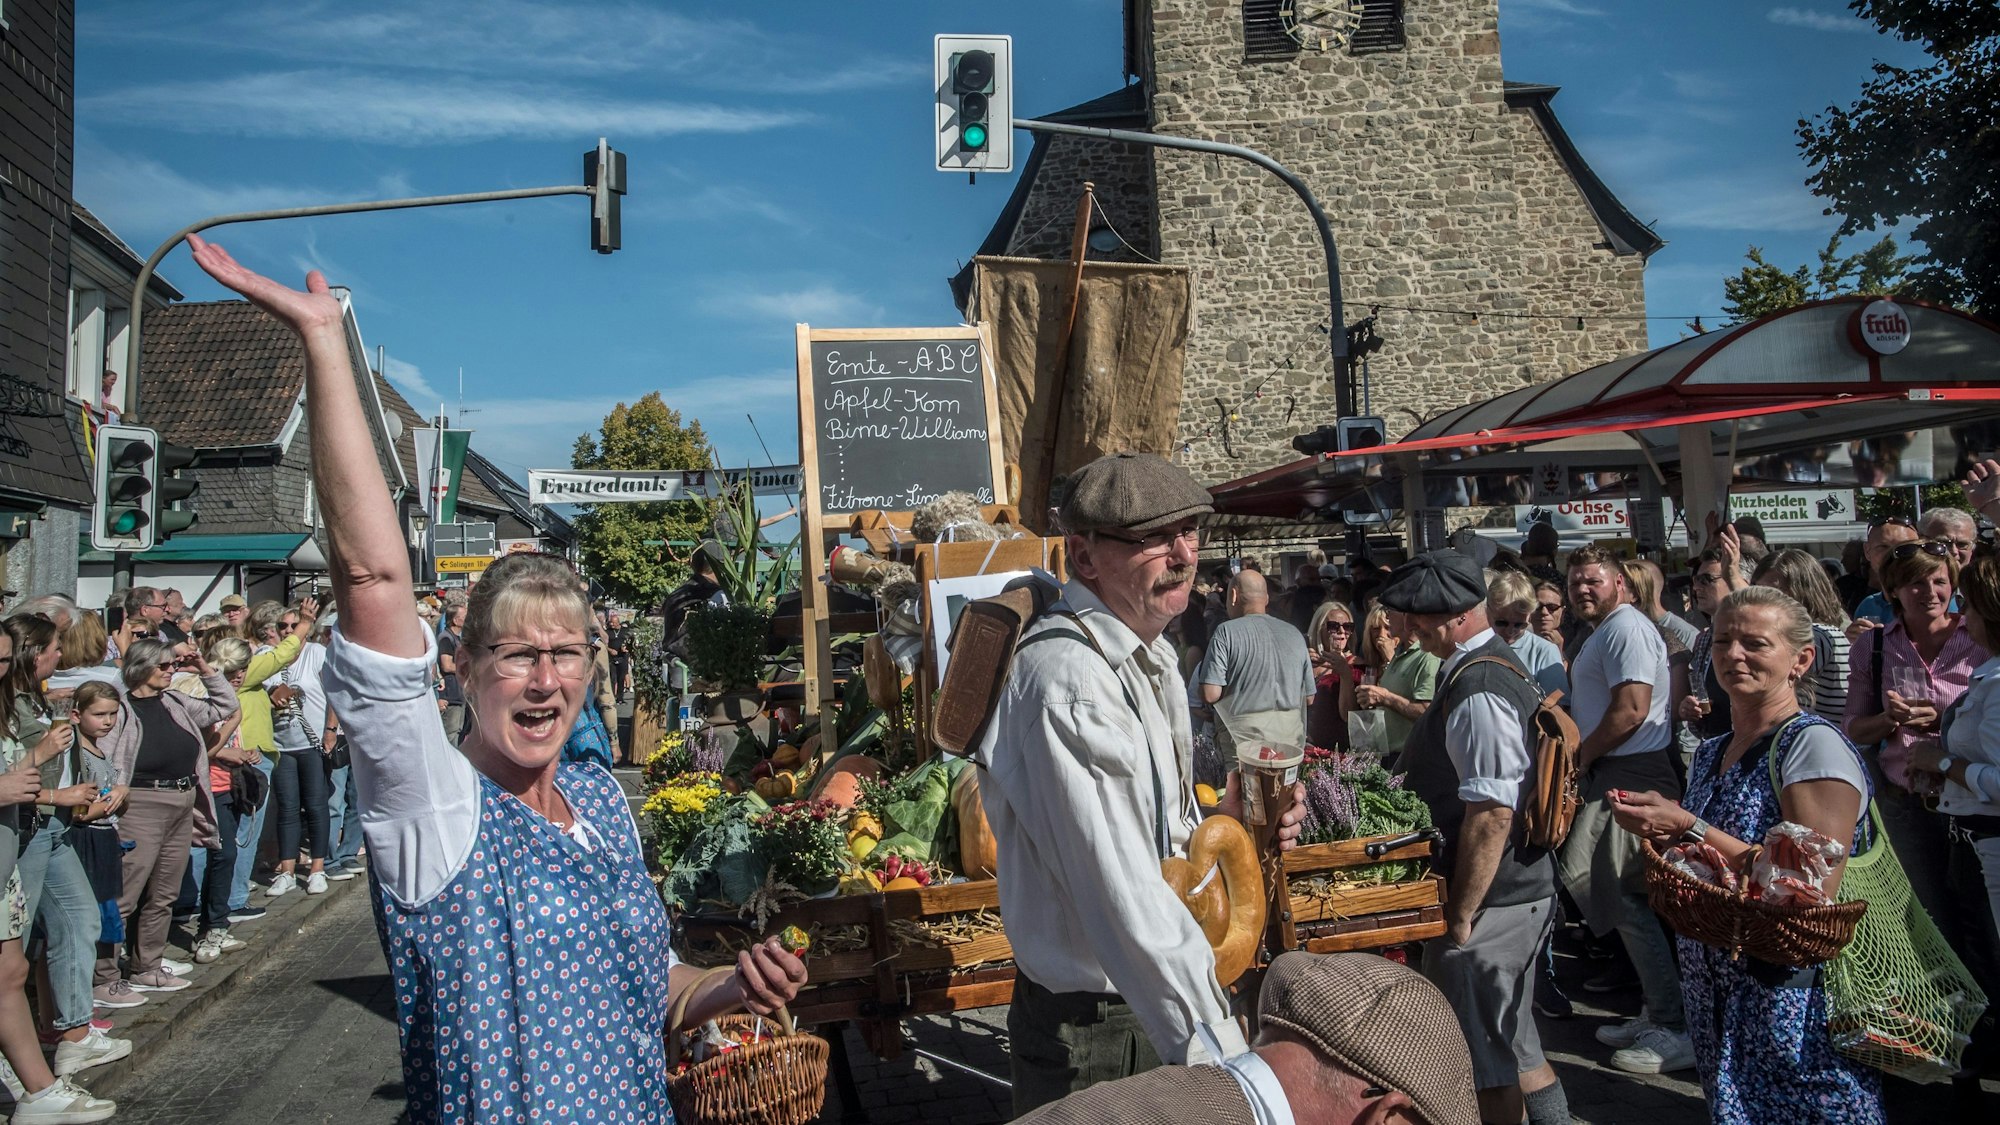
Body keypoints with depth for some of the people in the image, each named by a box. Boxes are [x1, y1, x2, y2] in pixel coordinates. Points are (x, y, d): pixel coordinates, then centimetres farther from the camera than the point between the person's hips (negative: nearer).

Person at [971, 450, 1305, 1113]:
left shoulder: (1153, 654, 6)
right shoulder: (1069, 681, -26)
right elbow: (1122, 896, -31)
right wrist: (1221, 1059, -32)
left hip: (1154, 1010, 9)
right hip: (1093, 1028, -9)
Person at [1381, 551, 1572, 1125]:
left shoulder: (1478, 691, -23)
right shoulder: (1499, 664, 10)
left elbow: (1490, 816, -26)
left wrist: (1461, 916, -20)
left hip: (1489, 904, -10)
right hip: (1526, 888, 10)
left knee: (1485, 1062, 3)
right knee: (1513, 1047, 21)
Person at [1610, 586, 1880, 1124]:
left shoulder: (1814, 745, -16)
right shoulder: (1711, 752, 8)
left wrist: (1688, 829, -23)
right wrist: (1658, 831, -5)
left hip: (1793, 996, -7)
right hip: (1716, 993, 7)